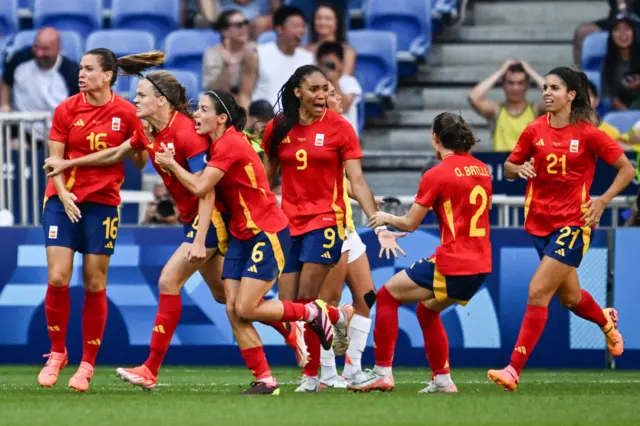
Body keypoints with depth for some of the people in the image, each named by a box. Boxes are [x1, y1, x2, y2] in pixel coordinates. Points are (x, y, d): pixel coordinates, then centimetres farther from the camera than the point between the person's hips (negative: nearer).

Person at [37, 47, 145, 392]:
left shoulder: (126, 112, -4)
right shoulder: (66, 109, -1)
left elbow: (139, 161, 5)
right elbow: (55, 159, 1)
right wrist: (63, 194, -12)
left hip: (103, 203, -1)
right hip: (64, 199, 1)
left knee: (95, 284, 1)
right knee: (58, 279, -9)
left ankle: (87, 364, 12)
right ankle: (57, 353, 10)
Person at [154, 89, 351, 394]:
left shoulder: (230, 144, -18)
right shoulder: (218, 144, 10)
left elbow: (200, 187, -21)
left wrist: (171, 164, -9)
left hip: (268, 234, -9)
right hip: (241, 235, 9)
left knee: (246, 309, -12)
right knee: (233, 310, -2)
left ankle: (314, 313, 8)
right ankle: (265, 380, 1)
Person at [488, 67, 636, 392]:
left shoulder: (588, 133, -10)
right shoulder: (535, 131, 1)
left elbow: (627, 169, -2)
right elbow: (508, 168, 11)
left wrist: (603, 200, -13)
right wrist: (519, 169, -12)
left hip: (573, 224, -5)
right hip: (539, 223, 5)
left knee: (537, 293, -16)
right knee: (570, 298, 19)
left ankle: (514, 370, -15)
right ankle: (606, 321, 52)